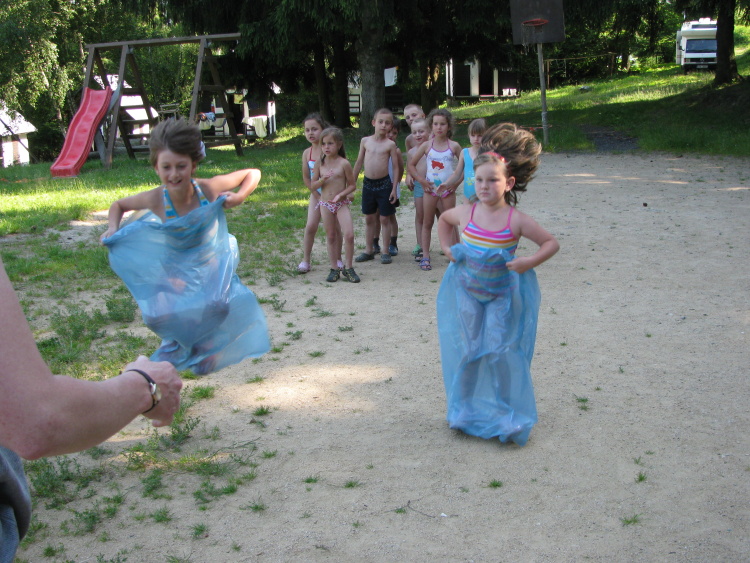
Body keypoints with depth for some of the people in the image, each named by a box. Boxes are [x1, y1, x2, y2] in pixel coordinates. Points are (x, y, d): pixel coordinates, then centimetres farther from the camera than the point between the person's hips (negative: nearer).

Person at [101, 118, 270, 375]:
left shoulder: (208, 189, -26)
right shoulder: (156, 199, -23)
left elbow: (253, 173, -12)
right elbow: (118, 205, -2)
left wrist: (239, 197, -27)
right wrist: (113, 228, -19)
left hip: (210, 264, 0)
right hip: (174, 269, 1)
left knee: (217, 306, -25)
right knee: (157, 315, -18)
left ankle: (205, 345, 14)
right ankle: (177, 341, 23)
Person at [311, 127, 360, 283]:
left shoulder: (344, 163, -6)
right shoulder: (320, 163, 2)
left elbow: (352, 185, -2)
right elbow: (313, 185, 6)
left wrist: (341, 194, -17)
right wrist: (323, 179, -14)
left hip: (341, 204, -3)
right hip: (325, 204, 3)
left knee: (349, 235, -13)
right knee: (331, 237, 10)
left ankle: (348, 268, 2)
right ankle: (334, 268, 19)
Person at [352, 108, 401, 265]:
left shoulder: (390, 144, -7)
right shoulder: (365, 141, 2)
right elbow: (359, 162, 11)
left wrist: (394, 188, -8)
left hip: (384, 184, -3)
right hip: (368, 183, 3)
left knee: (384, 218, 4)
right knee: (369, 218, 13)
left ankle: (385, 252, 14)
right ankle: (369, 250, 25)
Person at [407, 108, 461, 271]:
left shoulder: (454, 146, -3)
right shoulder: (426, 145, -1)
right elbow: (411, 164, 4)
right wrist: (421, 180, -5)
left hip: (447, 189, -1)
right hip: (430, 188, 1)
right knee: (427, 223, 6)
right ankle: (425, 256, 11)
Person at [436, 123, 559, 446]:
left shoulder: (516, 220, -16)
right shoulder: (466, 213, -8)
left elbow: (551, 243, -8)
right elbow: (443, 219, 16)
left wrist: (528, 263, -22)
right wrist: (446, 248, 4)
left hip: (502, 295, -3)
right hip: (467, 291, 3)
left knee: (501, 352, -2)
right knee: (467, 350, 10)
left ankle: (507, 415, 14)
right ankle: (465, 409, 28)